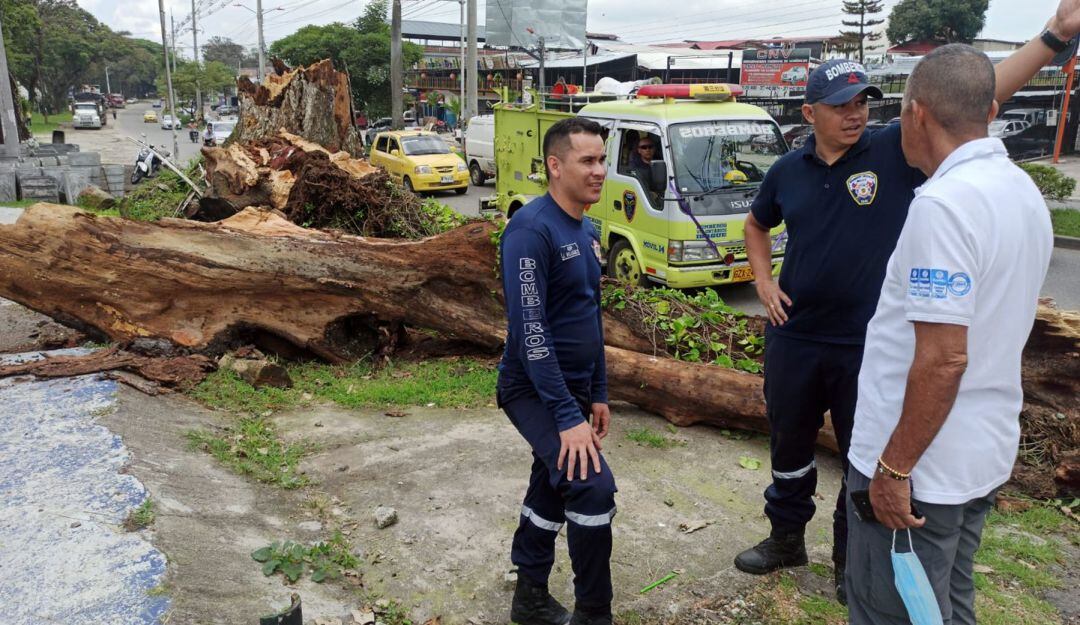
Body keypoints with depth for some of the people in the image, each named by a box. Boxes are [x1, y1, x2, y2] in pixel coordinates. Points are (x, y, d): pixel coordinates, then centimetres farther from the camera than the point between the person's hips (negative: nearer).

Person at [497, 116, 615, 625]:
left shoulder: (586, 231, 8)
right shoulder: (531, 229, -20)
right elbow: (529, 330, -26)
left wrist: (597, 393, 16)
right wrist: (568, 416, -27)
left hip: (573, 387, 9)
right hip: (535, 390, -9)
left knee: (552, 488, 18)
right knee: (593, 486, -19)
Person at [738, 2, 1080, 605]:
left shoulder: (895, 151, -8)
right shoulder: (788, 170, 0)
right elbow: (757, 225, 18)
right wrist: (763, 281, 4)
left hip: (869, 345, -2)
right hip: (794, 338, 3)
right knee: (790, 445, 18)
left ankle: (854, 565, 33)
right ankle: (787, 538, 41)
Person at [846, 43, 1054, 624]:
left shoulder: (942, 204, -23)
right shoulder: (1023, 190, 7)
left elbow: (943, 358, -26)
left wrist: (894, 469, -19)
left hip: (920, 466, -9)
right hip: (985, 453, 9)